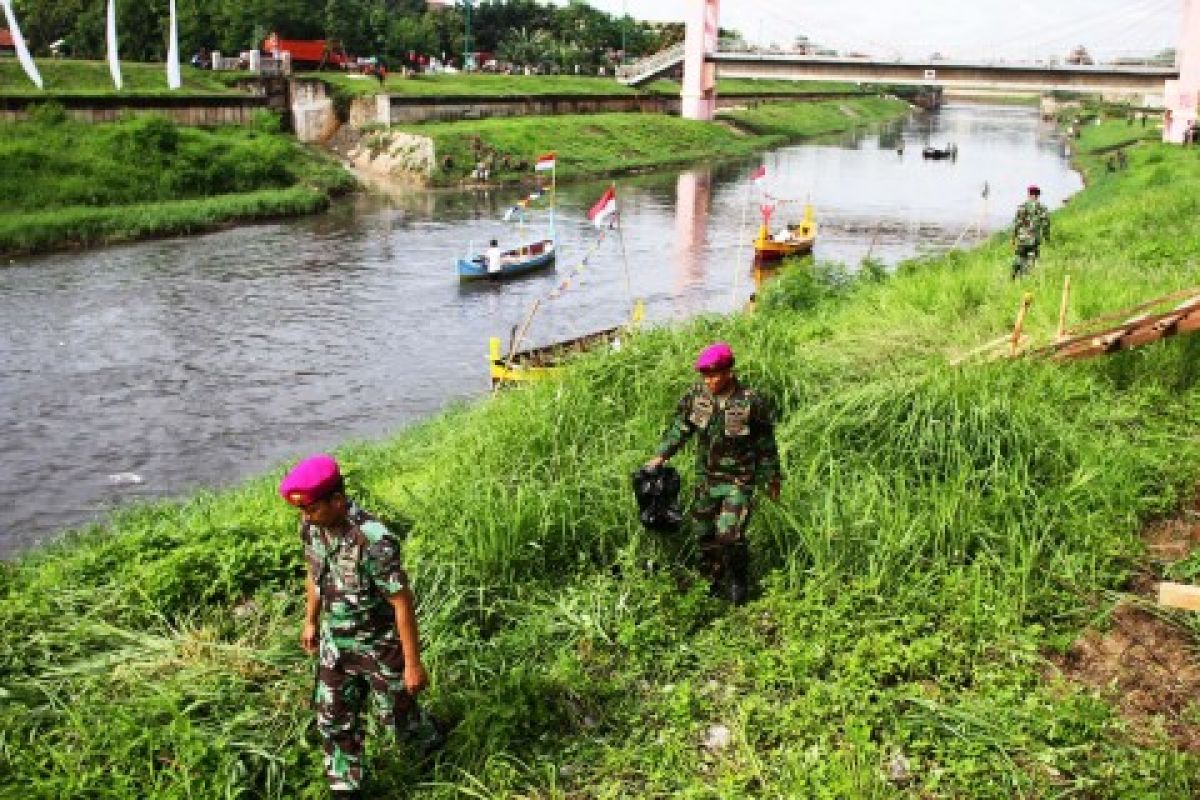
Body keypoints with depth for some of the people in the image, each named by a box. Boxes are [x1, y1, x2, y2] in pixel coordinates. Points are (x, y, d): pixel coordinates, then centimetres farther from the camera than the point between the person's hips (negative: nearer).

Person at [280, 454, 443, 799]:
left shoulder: (375, 541, -34)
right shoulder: (311, 526, -12)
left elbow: (402, 603, -27)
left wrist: (413, 664, -20)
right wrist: (311, 622, 19)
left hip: (381, 645, -6)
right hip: (336, 643, 6)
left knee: (394, 714, 15)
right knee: (334, 722, 13)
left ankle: (431, 737, 48)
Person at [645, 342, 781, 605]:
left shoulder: (752, 402, -17)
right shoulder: (696, 395, -6)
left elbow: (766, 446, -6)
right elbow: (679, 429, 5)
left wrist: (771, 479, 3)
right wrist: (660, 456, -4)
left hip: (739, 481, -5)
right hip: (706, 478, 5)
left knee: (730, 535, -13)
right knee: (704, 533, 13)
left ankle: (739, 581, 14)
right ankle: (714, 580, 35)